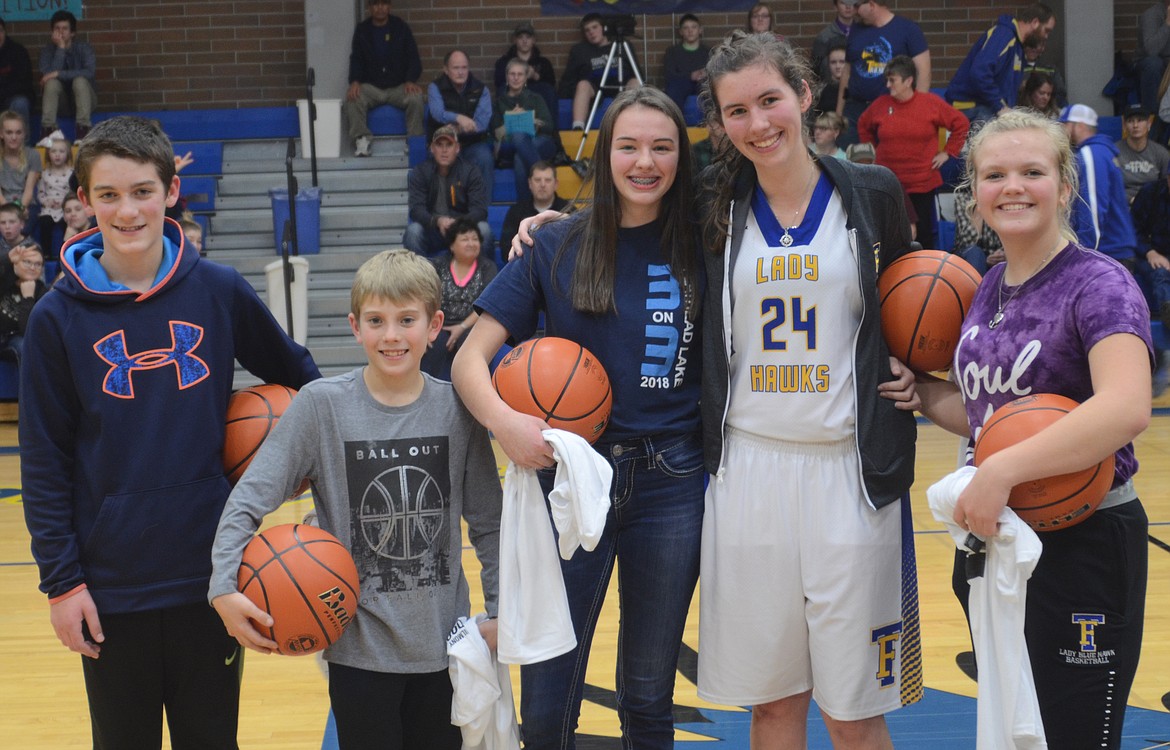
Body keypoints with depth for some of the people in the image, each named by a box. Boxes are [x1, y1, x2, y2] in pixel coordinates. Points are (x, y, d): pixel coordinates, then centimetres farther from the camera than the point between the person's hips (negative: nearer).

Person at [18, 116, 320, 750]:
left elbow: (297, 375, 15)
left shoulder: (220, 292, -2)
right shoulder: (58, 317, -4)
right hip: (111, 584, 0)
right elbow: (45, 460, -1)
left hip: (211, 576, 1)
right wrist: (60, 579, -4)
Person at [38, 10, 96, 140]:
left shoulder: (83, 47, -11)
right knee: (52, 82, -28)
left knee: (80, 81, -32)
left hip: (84, 98, -1)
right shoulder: (48, 50, -6)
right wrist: (60, 48, -25)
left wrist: (59, 74, -30)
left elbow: (90, 72, -27)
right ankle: (47, 130, -34)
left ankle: (83, 131, -37)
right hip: (60, 100, 1)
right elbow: (48, 75, -23)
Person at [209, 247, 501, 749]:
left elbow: (487, 523, 5)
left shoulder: (456, 409, -3)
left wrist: (501, 612, 1)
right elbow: (248, 501, -8)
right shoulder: (321, 405, -8)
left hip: (443, 646, 2)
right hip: (360, 650, -2)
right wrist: (224, 588, -20)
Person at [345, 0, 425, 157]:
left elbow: (413, 58, 2)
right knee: (352, 98, -30)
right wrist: (354, 82, -19)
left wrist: (411, 81, -17)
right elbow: (356, 60, 1)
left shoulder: (401, 28, 5)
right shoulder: (362, 30, 7)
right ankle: (361, 139, -25)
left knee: (416, 97, -32)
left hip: (398, 87, -1)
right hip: (371, 87, 1)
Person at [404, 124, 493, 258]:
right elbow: (416, 209, -13)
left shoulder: (470, 171, -1)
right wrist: (437, 221, -34)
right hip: (431, 231, 0)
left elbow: (479, 210, -11)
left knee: (483, 229, -28)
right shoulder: (419, 172, -1)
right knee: (413, 230, -30)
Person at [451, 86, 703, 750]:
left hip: (672, 483, 1)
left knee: (649, 695, 12)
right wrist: (504, 420, -23)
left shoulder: (698, 248, 2)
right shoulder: (558, 246, -1)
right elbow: (470, 358, -4)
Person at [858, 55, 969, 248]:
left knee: (923, 232, 5)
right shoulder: (881, 104, 1)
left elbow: (961, 124, 2)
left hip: (923, 183, -2)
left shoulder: (931, 103, -5)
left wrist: (947, 152, 0)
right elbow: (863, 126, 20)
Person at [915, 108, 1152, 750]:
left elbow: (1126, 408, -33)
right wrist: (921, 393, -1)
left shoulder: (1098, 283, -15)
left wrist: (1001, 471, -35)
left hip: (1080, 549, -7)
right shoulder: (990, 288, 8)